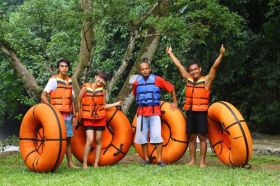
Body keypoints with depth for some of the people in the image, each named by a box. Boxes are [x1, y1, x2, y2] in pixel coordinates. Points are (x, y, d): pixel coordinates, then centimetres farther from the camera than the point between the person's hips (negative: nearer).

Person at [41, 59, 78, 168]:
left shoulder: (70, 81, 11)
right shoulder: (53, 80, -7)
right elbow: (43, 96, -12)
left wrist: (74, 116, 13)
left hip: (68, 115, 6)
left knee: (68, 139, 9)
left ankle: (70, 163, 16)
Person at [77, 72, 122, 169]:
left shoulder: (102, 90, 2)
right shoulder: (86, 87, -5)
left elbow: (104, 106, 6)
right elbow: (78, 101, 3)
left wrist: (116, 104, -1)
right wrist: (80, 114, 7)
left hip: (100, 118, 3)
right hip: (88, 119, -3)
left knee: (98, 141, 5)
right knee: (90, 140, -13)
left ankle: (96, 164, 13)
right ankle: (84, 164, -4)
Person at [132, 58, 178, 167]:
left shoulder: (157, 80, -2)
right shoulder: (136, 82, 6)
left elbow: (171, 88, 8)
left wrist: (174, 102, 11)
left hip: (154, 111, -3)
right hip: (141, 112, 3)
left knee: (157, 135, -11)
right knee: (142, 136, 3)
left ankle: (159, 159, -7)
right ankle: (146, 159, 12)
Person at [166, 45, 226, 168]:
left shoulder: (206, 80, -2)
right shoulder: (188, 79, 11)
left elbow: (214, 67, -12)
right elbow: (179, 65, 18)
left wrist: (221, 54, -23)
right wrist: (170, 53, 26)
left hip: (201, 112, -5)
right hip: (190, 112, 5)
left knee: (202, 137, -1)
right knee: (191, 137, 9)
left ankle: (202, 161, 2)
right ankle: (192, 160, 16)